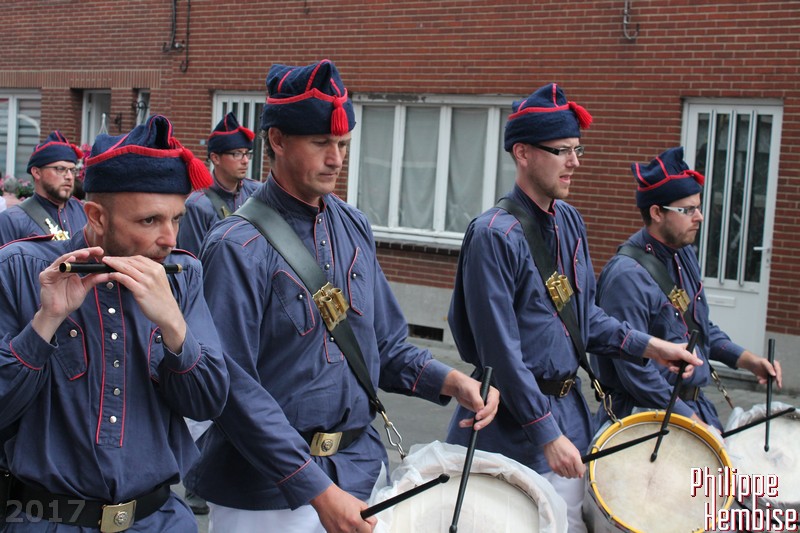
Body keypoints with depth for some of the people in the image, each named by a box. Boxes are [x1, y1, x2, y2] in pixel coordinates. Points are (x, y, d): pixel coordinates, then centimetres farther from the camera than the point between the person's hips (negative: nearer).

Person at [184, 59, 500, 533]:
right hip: (268, 492, -6)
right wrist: (318, 490, -22)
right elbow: (233, 386, -20)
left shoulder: (354, 228, 5)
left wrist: (450, 381, -6)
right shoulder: (237, 247, -16)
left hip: (362, 471, 6)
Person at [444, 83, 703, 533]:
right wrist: (548, 435, -19)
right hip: (513, 425, -7)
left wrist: (651, 347, 5)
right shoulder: (495, 234, -19)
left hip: (569, 409, 8)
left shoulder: (570, 222, 7)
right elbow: (501, 351, -21)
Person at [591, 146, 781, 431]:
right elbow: (635, 370, -24)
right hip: (648, 415, -8)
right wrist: (690, 419, -17)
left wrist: (747, 360, 5)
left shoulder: (685, 255, 6)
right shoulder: (627, 276, -23)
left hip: (694, 402, 9)